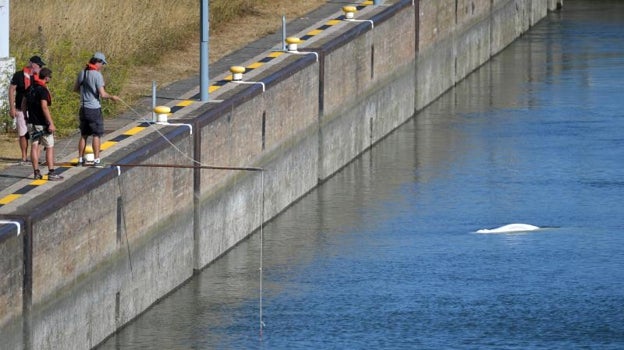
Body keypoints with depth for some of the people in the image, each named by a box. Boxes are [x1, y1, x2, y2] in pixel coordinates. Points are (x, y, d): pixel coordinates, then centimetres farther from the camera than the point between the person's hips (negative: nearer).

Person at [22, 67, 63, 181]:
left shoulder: (30, 88, 8)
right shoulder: (43, 90, -17)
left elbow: (23, 104, 14)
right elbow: (44, 107, -24)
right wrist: (51, 124, -23)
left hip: (32, 123, 7)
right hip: (42, 124, -7)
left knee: (34, 147, 9)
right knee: (50, 147, 0)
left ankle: (36, 173, 10)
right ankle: (51, 173, -3)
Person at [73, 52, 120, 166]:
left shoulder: (82, 73, 5)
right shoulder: (97, 75, -15)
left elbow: (75, 89, 17)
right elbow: (102, 94, -18)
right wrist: (112, 97, 0)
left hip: (83, 108, 6)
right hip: (94, 108, -6)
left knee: (84, 135, 13)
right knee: (96, 135, 0)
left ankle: (80, 159, 17)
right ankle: (96, 160, -1)